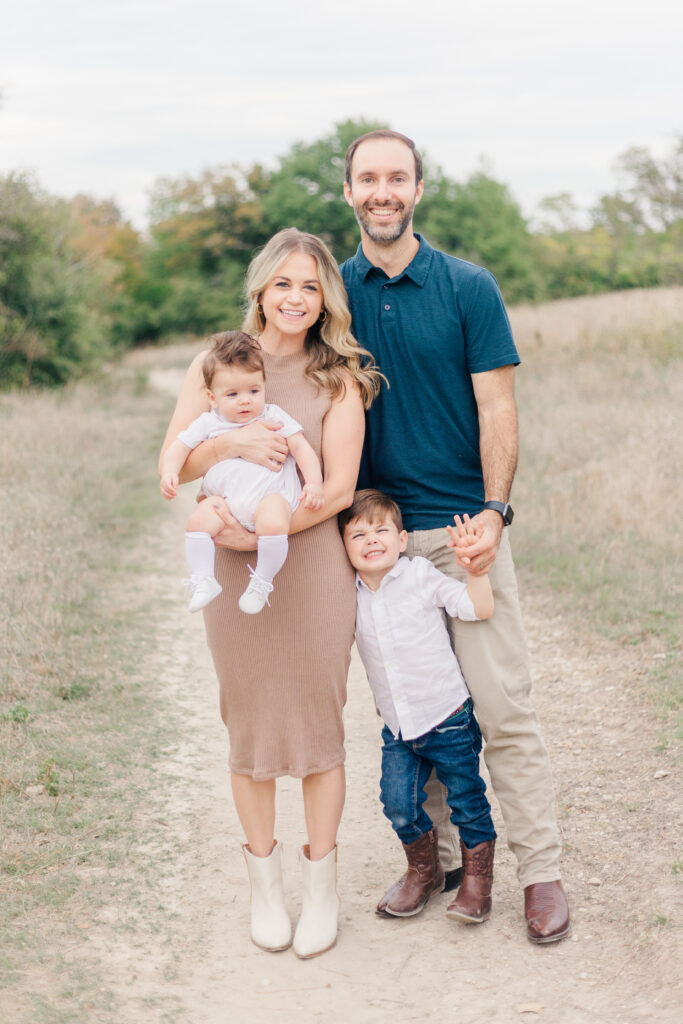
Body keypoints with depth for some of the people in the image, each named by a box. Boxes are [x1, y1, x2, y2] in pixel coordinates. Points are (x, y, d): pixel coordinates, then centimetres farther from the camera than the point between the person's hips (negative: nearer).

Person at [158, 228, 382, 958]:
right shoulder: (214, 366, 5)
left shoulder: (338, 378, 1)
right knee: (248, 726, 7)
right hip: (233, 575, 2)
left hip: (312, 568, -1)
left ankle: (321, 885, 18)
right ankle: (264, 883, 24)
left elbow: (338, 487, -7)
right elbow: (173, 470, 2)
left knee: (317, 725, 3)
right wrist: (232, 445, -17)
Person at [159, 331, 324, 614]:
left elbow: (301, 447, 7)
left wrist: (314, 483, -6)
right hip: (225, 500, 2)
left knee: (273, 522, -33)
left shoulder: (273, 417, 10)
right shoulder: (208, 424, 14)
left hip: (269, 496, -2)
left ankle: (261, 582, -15)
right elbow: (179, 447, 13)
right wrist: (169, 474, -8)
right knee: (199, 519, -25)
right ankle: (202, 580, -13)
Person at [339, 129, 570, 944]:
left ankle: (540, 869, 7)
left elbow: (497, 408, -4)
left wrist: (494, 510, -16)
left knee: (502, 704, -3)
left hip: (463, 526, -3)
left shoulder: (469, 288, -2)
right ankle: (434, 856, 23)